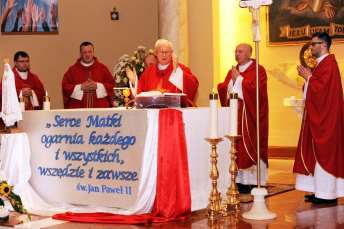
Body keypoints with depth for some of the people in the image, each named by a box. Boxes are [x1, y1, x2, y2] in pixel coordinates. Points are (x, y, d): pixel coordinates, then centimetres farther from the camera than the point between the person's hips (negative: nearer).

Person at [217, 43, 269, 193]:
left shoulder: (258, 70, -4)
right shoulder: (232, 71, 17)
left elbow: (256, 89, -17)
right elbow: (223, 89, 12)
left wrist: (238, 78, -12)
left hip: (249, 115, -6)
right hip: (233, 114, 6)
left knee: (248, 147, -6)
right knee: (235, 147, 3)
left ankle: (251, 181, 0)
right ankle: (238, 180, 7)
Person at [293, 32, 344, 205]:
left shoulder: (329, 64, -15)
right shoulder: (322, 63, 17)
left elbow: (322, 87, -23)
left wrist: (308, 77, -11)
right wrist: (309, 76, 6)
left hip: (325, 117, -11)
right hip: (318, 116, 11)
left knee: (324, 153, -7)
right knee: (318, 152, 10)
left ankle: (327, 194, -3)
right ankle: (321, 191, 14)